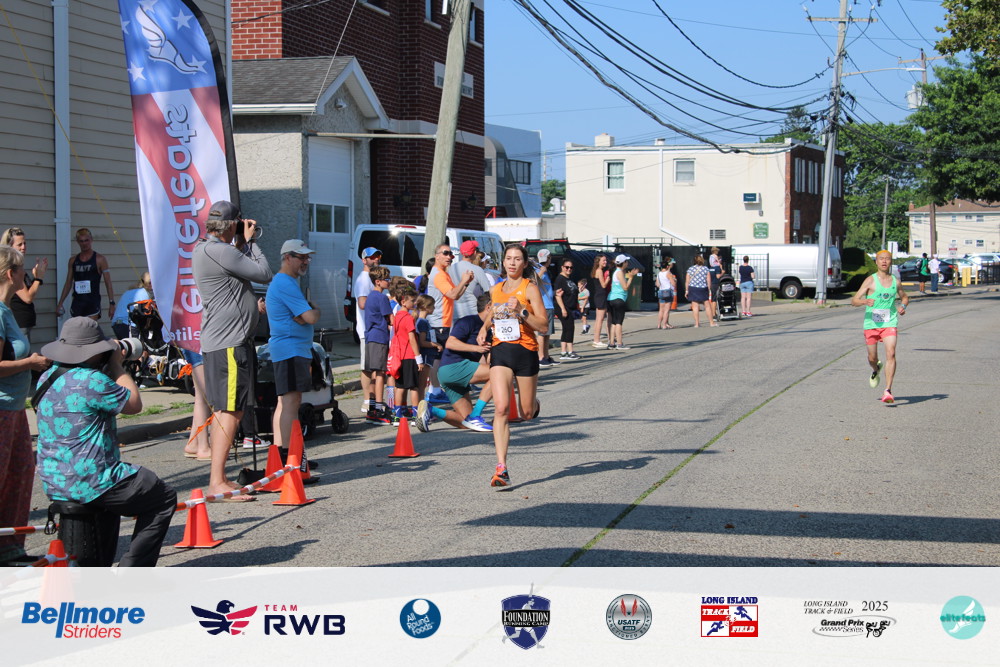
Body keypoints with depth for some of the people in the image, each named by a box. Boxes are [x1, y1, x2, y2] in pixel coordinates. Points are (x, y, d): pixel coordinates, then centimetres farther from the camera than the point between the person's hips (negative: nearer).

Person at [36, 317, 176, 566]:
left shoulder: (47, 378, 8)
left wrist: (111, 367, 12)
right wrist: (117, 366, 2)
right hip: (90, 484, -9)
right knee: (164, 499, 10)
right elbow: (134, 404, -8)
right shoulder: (91, 380, -20)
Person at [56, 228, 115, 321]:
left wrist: (111, 303, -9)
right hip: (77, 302, 4)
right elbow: (68, 283, 18)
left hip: (93, 303, -4)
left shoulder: (100, 259, 1)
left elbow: (108, 284, -1)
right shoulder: (73, 260, 13)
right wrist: (60, 303, 13)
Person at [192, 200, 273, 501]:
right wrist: (249, 241, -2)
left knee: (224, 411, 16)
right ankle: (217, 483, -13)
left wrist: (243, 244, 13)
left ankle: (218, 477, 22)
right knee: (230, 412, -11)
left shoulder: (205, 249, 15)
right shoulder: (219, 251, -17)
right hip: (230, 343, -11)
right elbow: (265, 274, -14)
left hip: (217, 341, 11)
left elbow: (240, 270, 21)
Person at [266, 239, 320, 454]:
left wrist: (305, 313, 2)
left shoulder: (286, 282, 20)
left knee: (285, 402, 13)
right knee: (291, 401, -14)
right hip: (291, 350, -11)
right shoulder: (286, 284, -15)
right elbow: (311, 317, -19)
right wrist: (316, 311, 1)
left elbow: (305, 316, 22)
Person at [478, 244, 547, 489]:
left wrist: (521, 311, -22)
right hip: (500, 350, 3)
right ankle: (501, 469, -18)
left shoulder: (529, 288, -4)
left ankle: (534, 404, 51)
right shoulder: (496, 289, 11)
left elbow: (543, 325, -9)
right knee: (501, 408, -15)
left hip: (525, 351, -3)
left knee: (527, 412, 9)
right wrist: (484, 328, 11)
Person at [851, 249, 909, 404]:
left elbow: (904, 297, 26)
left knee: (891, 354, -17)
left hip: (889, 323, 1)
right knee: (872, 358, 8)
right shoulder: (870, 280, -3)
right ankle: (876, 370, 47)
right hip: (871, 323, -1)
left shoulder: (895, 282, 6)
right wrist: (865, 301, -28)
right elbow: (854, 301, -7)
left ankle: (888, 391, -18)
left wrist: (903, 306, 4)